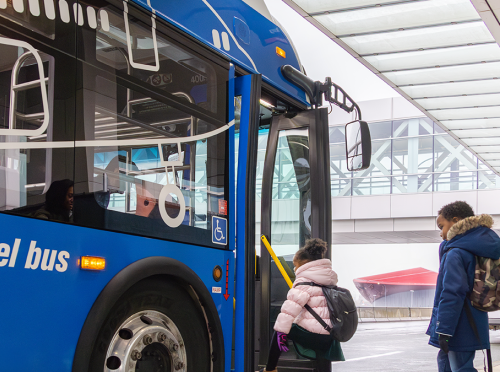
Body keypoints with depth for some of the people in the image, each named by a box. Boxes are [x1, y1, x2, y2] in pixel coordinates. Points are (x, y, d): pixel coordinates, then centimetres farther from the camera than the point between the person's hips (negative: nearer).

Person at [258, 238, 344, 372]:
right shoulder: (330, 281, 19)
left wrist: (281, 331, -19)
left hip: (311, 334, -8)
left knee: (278, 332, 13)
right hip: (329, 336, 8)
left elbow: (292, 306, -19)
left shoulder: (305, 282, -8)